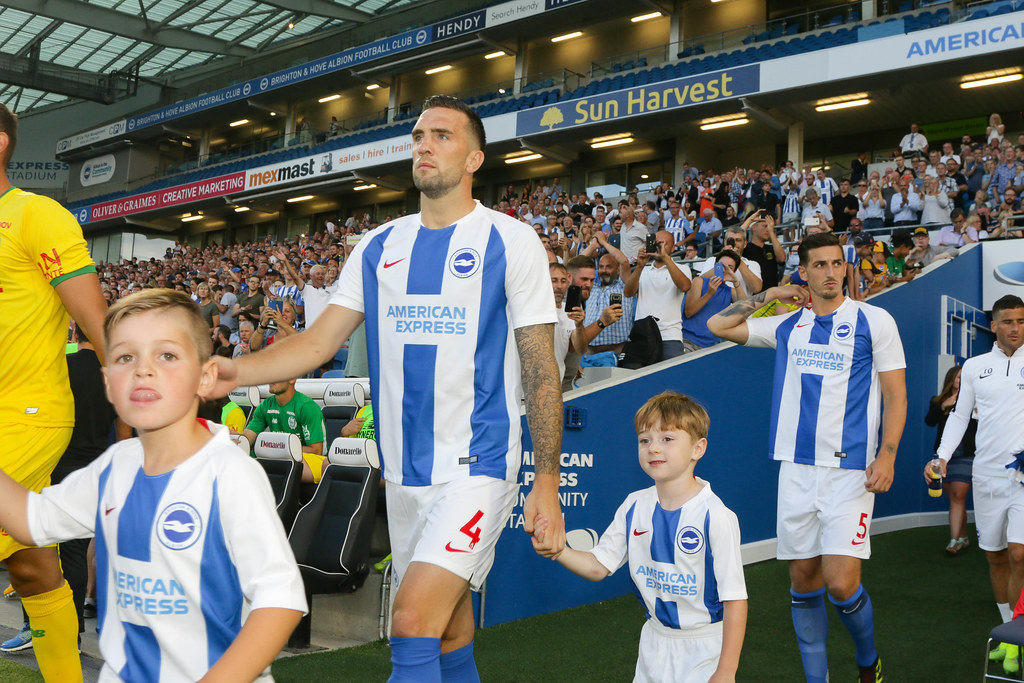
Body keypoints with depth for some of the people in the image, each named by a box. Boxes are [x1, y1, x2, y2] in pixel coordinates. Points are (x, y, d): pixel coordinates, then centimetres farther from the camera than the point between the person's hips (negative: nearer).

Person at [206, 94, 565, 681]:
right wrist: (236, 372, -12)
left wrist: (547, 484, -8)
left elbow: (540, 368, -5)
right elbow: (321, 341, 6)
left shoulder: (511, 241, -4)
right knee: (448, 633, 14)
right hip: (405, 473, 5)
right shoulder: (378, 247, 10)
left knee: (413, 626, -17)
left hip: (477, 466, -5)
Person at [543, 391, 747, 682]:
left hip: (704, 647, -5)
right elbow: (598, 566, 2)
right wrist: (558, 551, -17)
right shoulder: (634, 506, -2)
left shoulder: (715, 517, -20)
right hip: (655, 641, 5)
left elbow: (734, 599, -19)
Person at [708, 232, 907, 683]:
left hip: (851, 469, -4)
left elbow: (895, 396, 1)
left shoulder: (874, 320, 1)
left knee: (841, 582, -11)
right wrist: (768, 295, 9)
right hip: (796, 469, 4)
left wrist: (886, 455, -11)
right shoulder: (787, 326, 12)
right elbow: (718, 326, 14)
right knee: (802, 579, 7)